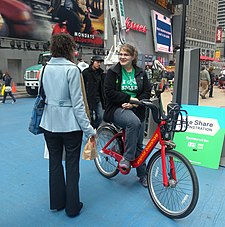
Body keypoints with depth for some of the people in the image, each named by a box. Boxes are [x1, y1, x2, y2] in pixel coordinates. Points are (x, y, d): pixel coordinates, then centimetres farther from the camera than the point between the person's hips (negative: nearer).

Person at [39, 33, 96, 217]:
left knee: (54, 162, 17)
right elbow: (77, 103, -15)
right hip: (70, 124, -5)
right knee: (72, 164, 8)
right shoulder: (71, 69, -13)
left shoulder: (46, 68, 4)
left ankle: (57, 202, 33)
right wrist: (88, 129, -11)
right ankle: (72, 206, 21)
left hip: (49, 123, 6)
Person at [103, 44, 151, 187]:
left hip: (137, 110, 4)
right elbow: (109, 92, -9)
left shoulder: (141, 73, 8)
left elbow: (147, 92, 4)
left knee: (139, 144, 8)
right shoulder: (113, 72, 0)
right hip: (118, 109, -3)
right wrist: (129, 98, -17)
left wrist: (134, 103, -14)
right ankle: (127, 157, -20)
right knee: (134, 122, -37)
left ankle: (142, 174, 26)